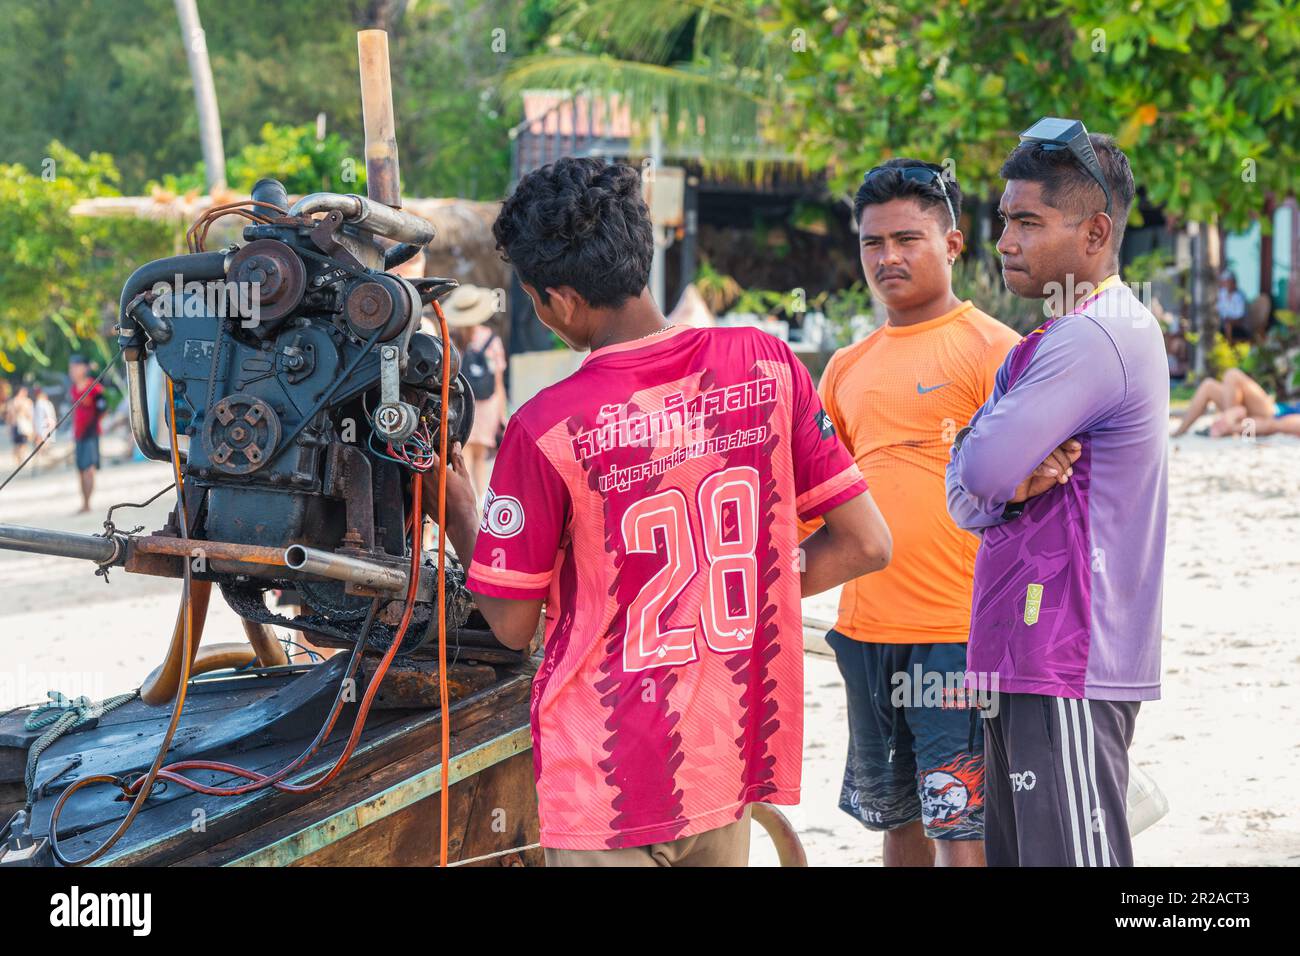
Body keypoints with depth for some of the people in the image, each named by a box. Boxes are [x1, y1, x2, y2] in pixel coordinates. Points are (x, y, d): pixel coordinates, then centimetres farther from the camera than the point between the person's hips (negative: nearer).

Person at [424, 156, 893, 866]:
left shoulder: (544, 429, -17)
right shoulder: (764, 364, -7)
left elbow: (512, 625, -6)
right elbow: (866, 544, -2)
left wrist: (458, 516, 11)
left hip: (608, 786, -4)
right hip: (734, 761, 4)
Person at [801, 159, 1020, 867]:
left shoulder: (991, 349, -4)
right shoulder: (848, 369, 16)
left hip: (959, 632, -7)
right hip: (865, 629, 7)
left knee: (959, 830, -8)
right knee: (899, 821, 14)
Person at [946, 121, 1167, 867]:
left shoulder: (1092, 337, -15)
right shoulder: (1071, 335, 18)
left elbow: (981, 467, -21)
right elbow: (965, 496, 13)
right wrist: (1013, 485, -9)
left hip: (1068, 662, -10)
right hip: (1028, 659, 10)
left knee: (1071, 853, -8)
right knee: (1016, 854, 14)